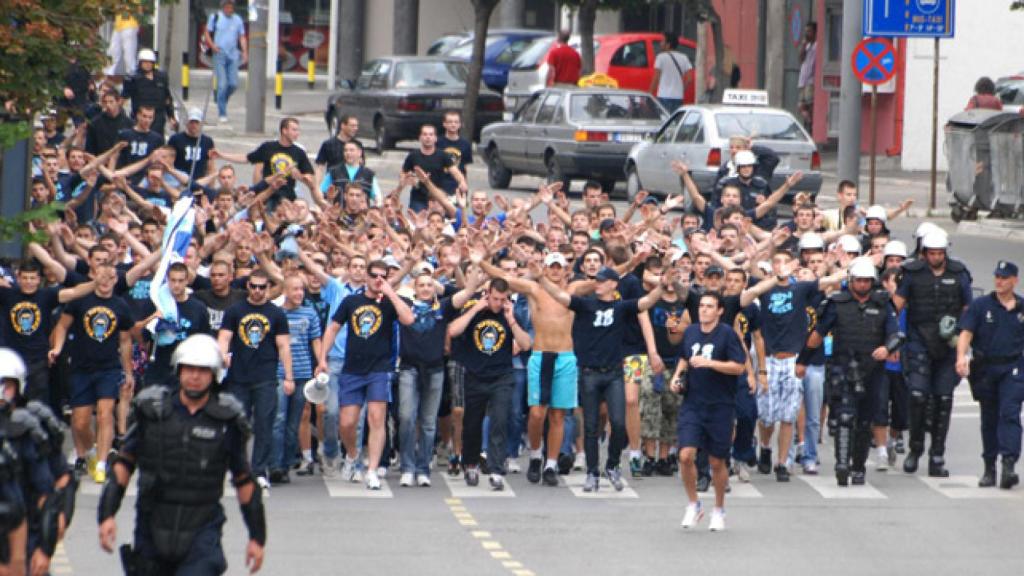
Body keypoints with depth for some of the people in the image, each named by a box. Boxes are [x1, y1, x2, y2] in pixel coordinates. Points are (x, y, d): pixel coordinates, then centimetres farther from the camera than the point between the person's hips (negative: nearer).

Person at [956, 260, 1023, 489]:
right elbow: (966, 333, -7)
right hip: (985, 370, 1)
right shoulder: (980, 306, 3)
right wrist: (961, 357, -24)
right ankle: (989, 468, 19)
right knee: (989, 419, 9)